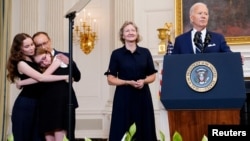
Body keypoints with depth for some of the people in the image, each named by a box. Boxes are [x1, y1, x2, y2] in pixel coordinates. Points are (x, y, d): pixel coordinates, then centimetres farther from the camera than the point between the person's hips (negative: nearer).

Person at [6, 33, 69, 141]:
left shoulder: (33, 59, 10)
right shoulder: (21, 63, -13)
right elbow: (41, 78, -24)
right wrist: (65, 77, -22)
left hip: (38, 103, 7)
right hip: (25, 105, -7)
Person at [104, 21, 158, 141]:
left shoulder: (145, 52, 6)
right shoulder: (116, 54, -1)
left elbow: (152, 76, 10)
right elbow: (110, 79, -2)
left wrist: (143, 81, -11)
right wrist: (128, 82, -15)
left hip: (143, 95, 2)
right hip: (124, 96, -2)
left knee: (144, 129, 4)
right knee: (123, 131, -3)